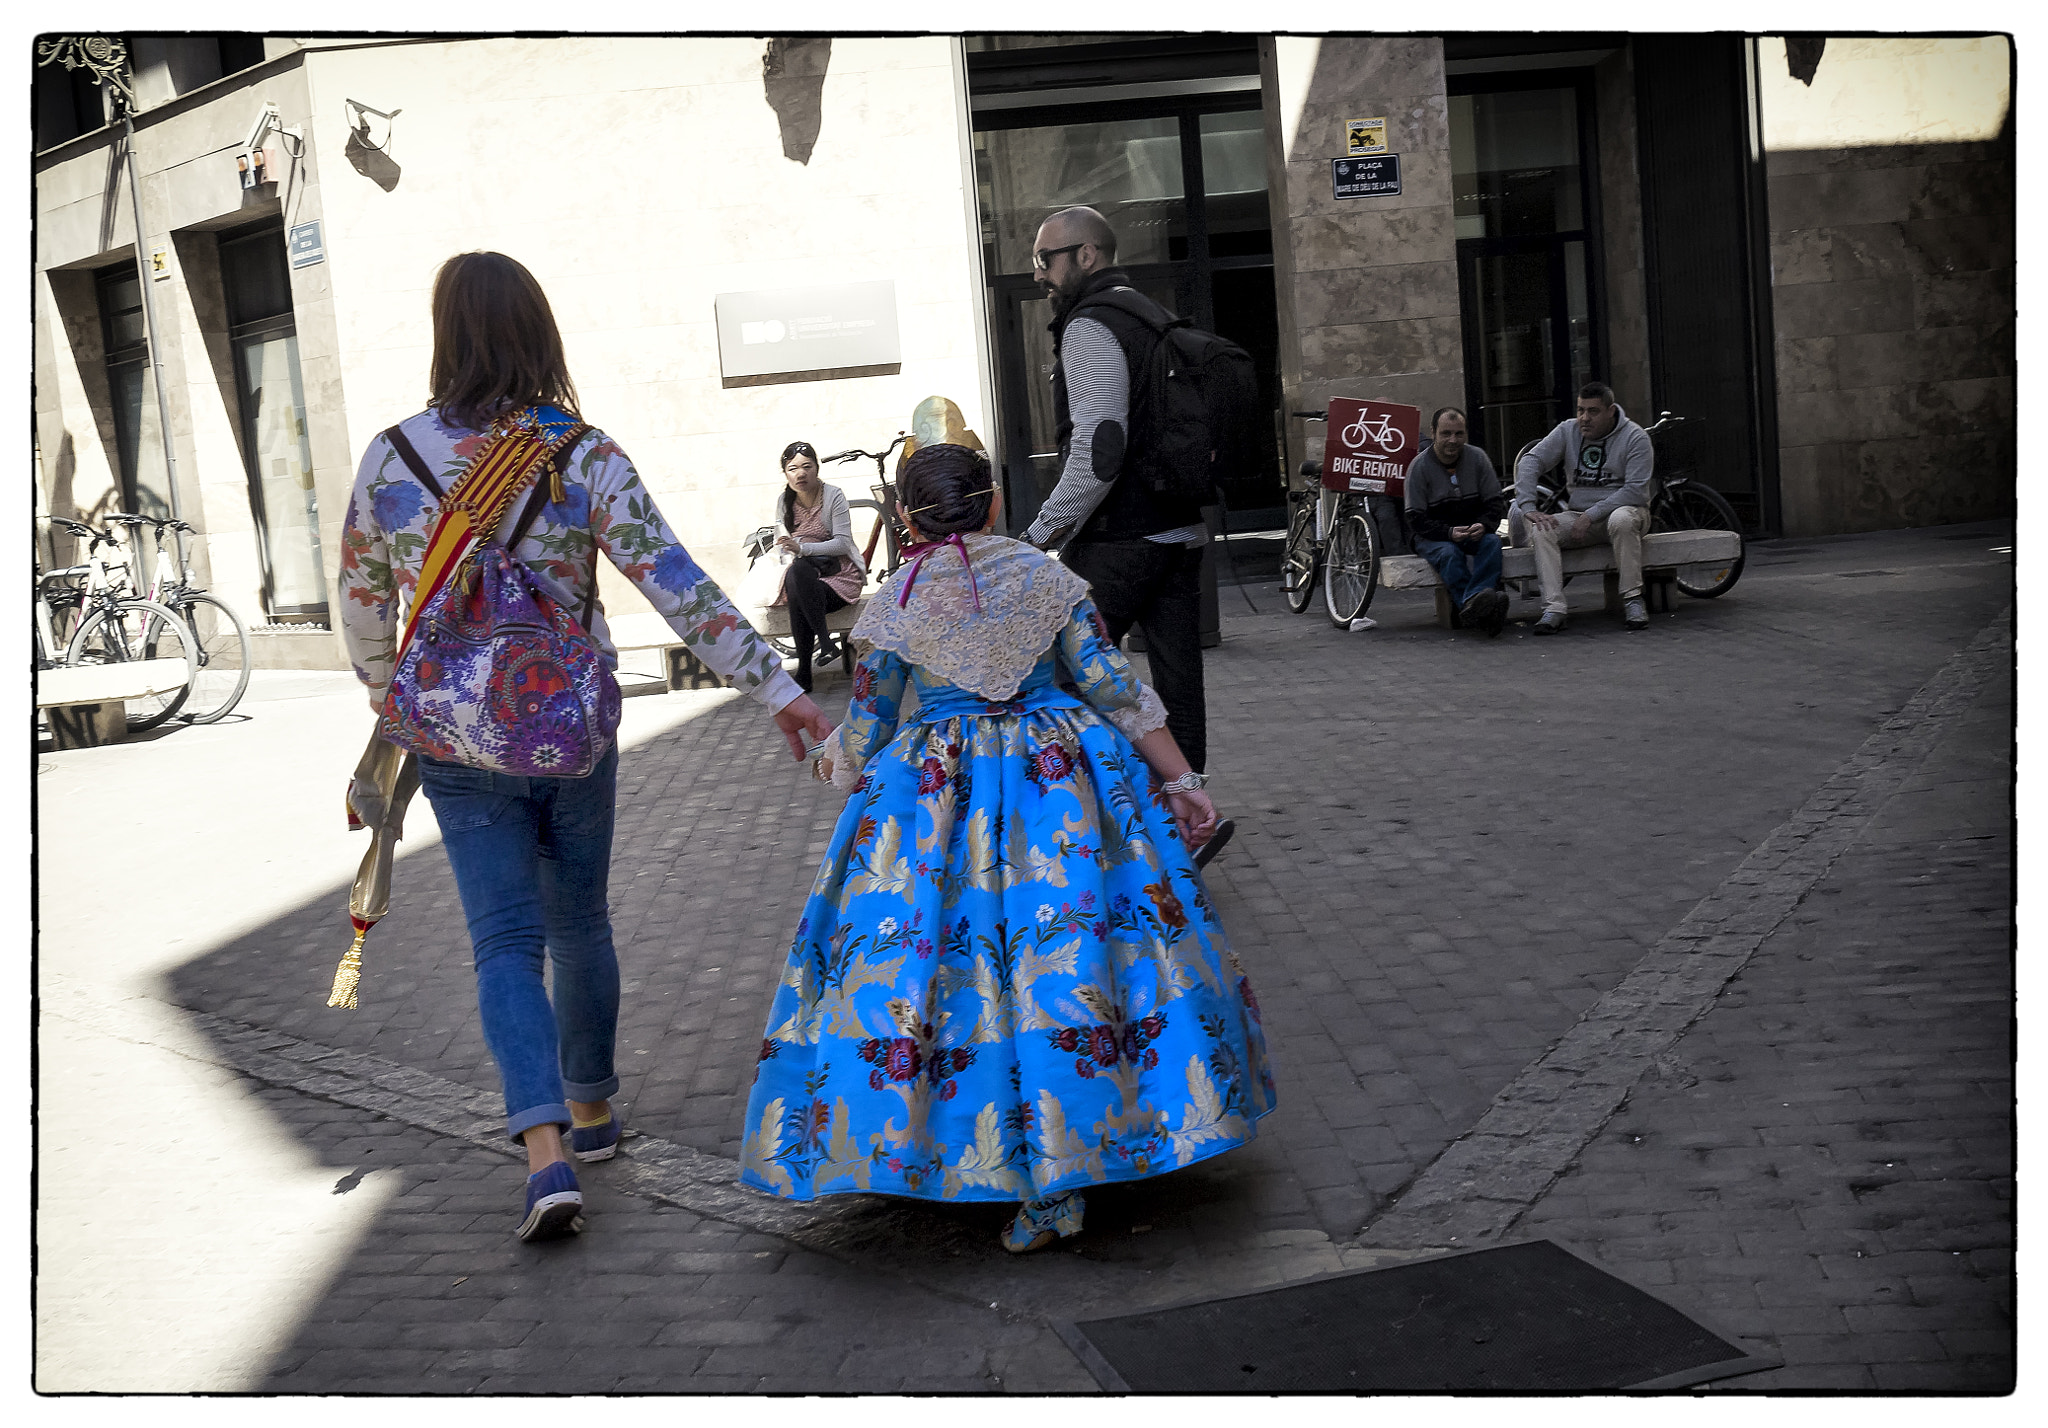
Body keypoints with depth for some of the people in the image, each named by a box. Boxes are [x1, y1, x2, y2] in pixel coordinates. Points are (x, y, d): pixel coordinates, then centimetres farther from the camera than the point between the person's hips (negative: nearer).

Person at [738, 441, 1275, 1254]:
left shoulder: (893, 607, -1)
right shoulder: (1048, 579, 2)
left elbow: (867, 726, 4)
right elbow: (1117, 690, 0)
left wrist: (838, 764, 26)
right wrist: (1179, 779, 5)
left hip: (934, 800, -1)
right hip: (1062, 787, 2)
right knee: (1060, 948, 6)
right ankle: (1068, 1157, 7)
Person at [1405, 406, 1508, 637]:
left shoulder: (1477, 457, 2)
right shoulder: (1419, 466, -6)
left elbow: (1496, 502, 4)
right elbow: (1416, 519, -9)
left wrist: (1483, 525, -19)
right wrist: (1449, 532, -25)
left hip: (1474, 531, 2)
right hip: (1433, 537, -2)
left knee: (1492, 542, -30)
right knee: (1448, 553, -35)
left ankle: (1471, 605, -54)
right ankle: (1477, 609, -57)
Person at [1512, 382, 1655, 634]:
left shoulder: (1635, 437, -8)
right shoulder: (1568, 431, 3)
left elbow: (1635, 490, -16)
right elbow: (1529, 462, -5)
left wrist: (1591, 515, -23)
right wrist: (1528, 508, -21)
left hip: (1625, 510, -4)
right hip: (1580, 515, 4)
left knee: (1621, 519, -39)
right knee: (1540, 528, -24)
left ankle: (1632, 599, -29)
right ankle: (1553, 608, -32)